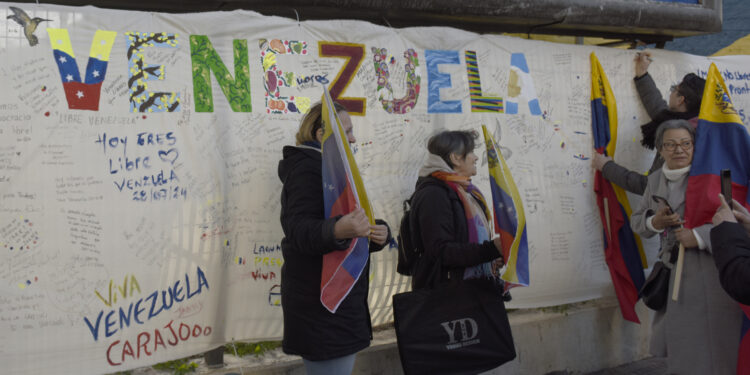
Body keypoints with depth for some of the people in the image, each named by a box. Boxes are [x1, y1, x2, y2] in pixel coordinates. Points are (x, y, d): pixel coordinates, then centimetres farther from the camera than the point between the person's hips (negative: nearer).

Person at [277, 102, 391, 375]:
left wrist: (379, 232, -4)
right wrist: (338, 230, -44)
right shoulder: (308, 167, -11)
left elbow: (356, 231, 19)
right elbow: (298, 230, -24)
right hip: (321, 304, -10)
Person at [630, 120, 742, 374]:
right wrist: (654, 222, -5)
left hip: (710, 271, -6)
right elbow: (636, 220, 16)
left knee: (711, 355, -4)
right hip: (675, 274, 6)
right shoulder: (656, 180, 10)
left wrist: (700, 236, -25)